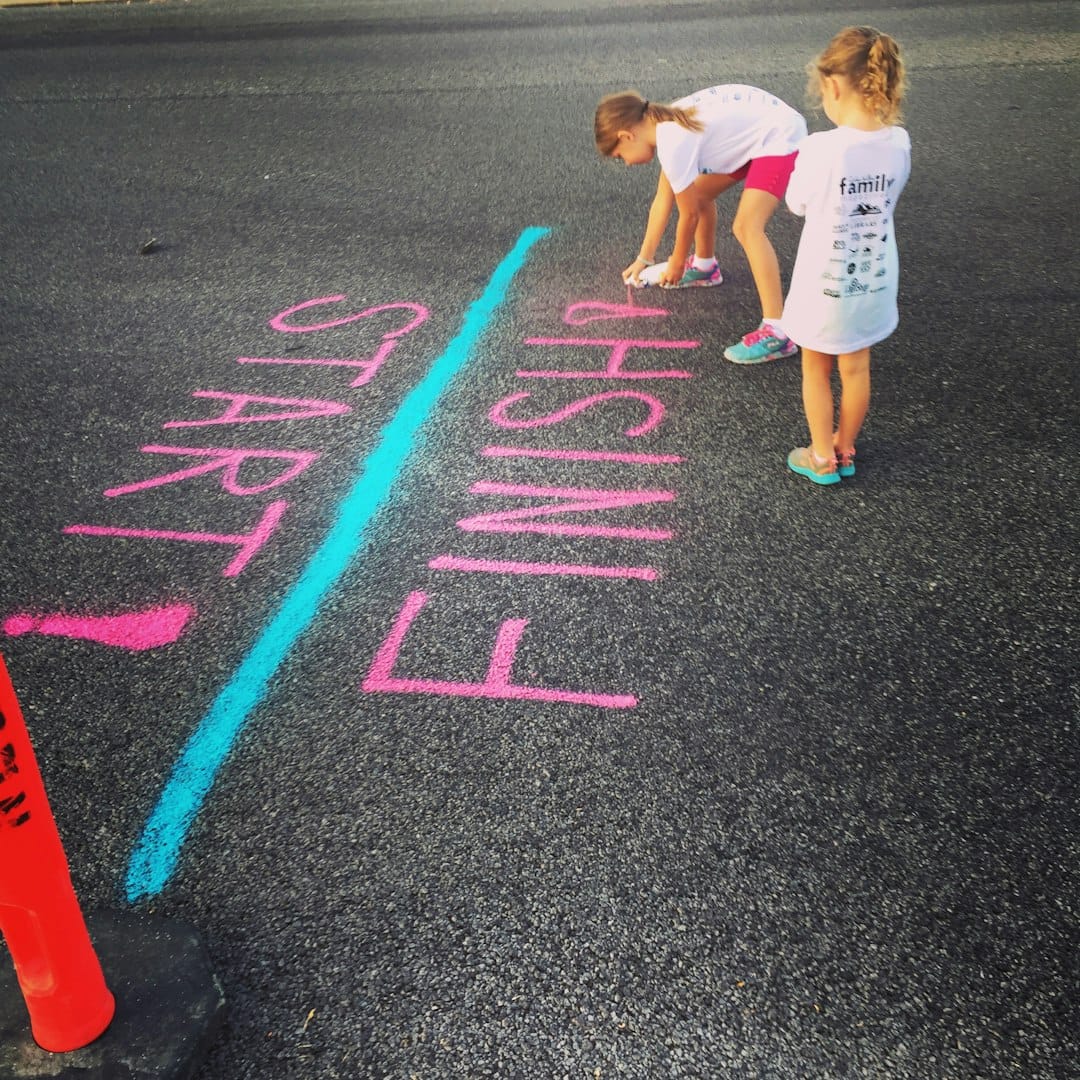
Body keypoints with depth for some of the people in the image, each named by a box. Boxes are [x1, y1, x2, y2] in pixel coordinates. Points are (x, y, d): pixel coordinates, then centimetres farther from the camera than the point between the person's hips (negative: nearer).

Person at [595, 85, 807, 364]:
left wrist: (676, 263, 3)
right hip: (754, 131, 10)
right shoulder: (666, 124, 4)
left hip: (781, 136, -10)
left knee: (746, 227, -24)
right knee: (699, 193, 21)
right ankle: (704, 266, 47)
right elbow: (663, 200, 11)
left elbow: (689, 215, -12)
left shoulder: (674, 143, -24)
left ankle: (776, 331, -29)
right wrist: (644, 258, 13)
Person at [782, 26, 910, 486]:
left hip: (824, 284, -4)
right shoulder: (898, 143, -9)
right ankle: (844, 451, 37)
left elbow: (797, 204, -8)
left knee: (816, 370, 16)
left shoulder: (821, 149, -24)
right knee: (856, 368, 20)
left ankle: (822, 459, 28)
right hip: (873, 280, 4)